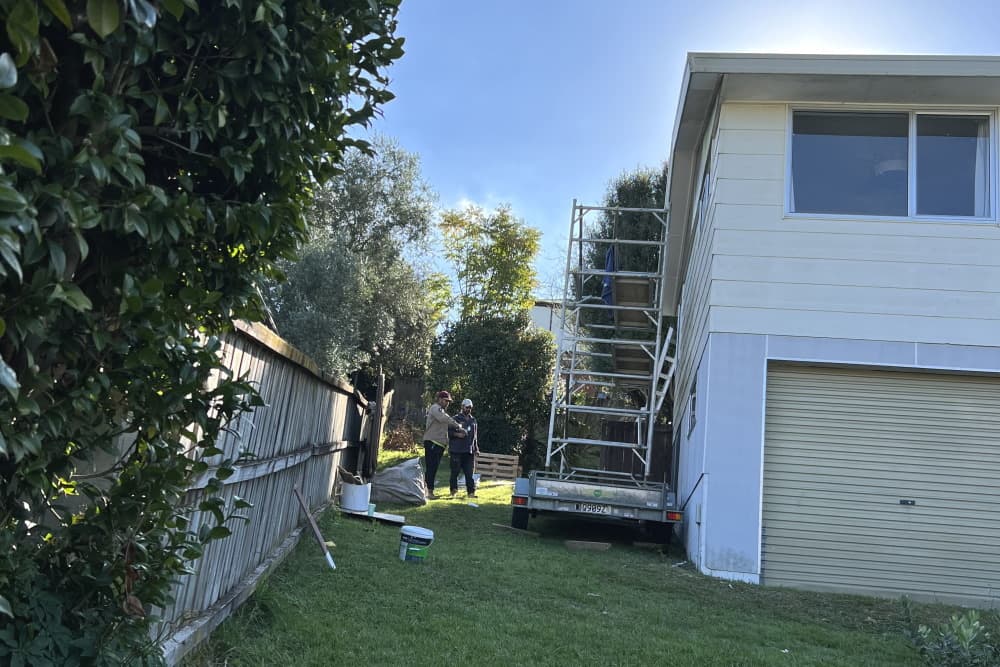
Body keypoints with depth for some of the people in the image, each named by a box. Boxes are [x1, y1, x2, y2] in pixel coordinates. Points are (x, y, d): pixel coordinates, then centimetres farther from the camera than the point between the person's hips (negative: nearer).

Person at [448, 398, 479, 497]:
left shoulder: (473, 420, 17)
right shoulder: (456, 419, 1)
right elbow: (448, 432, -2)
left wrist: (476, 448, 16)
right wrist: (457, 434, -17)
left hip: (469, 450, 4)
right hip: (456, 450, -4)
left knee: (469, 473, 0)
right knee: (455, 471, 1)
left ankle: (471, 492, 0)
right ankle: (454, 489, 14)